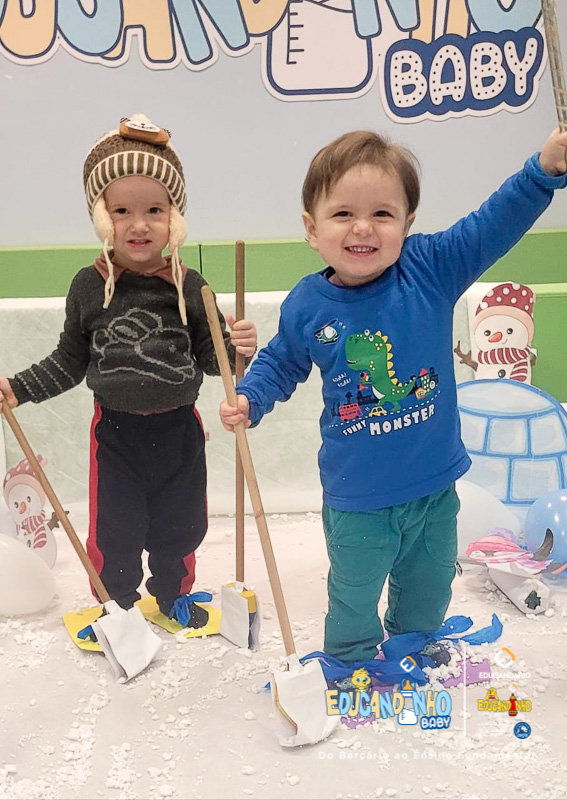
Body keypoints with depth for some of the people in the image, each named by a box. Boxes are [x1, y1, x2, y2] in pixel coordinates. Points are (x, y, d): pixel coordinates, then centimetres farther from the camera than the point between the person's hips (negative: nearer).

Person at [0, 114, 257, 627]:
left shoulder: (189, 287, -7)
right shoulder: (88, 287, -5)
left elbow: (208, 356, 0)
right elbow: (70, 362, 6)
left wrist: (236, 348, -20)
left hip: (178, 429, 0)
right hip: (115, 431, 0)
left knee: (178, 526, 16)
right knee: (113, 532, 10)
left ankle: (173, 595, 42)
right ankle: (117, 604, 35)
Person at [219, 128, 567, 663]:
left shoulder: (430, 268, -12)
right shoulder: (306, 307, -10)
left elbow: (495, 224, -15)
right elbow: (280, 364, 7)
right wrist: (249, 399, -8)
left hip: (434, 484, 2)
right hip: (356, 499, -1)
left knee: (429, 588, 25)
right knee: (353, 603, 15)